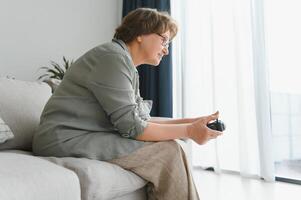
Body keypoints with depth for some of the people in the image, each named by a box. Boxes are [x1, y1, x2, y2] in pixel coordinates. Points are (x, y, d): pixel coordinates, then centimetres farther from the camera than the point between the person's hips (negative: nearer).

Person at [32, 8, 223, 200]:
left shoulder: (127, 65, 15)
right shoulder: (113, 57, -15)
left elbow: (142, 120, 8)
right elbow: (132, 127, -19)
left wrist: (189, 123, 3)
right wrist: (188, 131, -13)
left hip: (92, 138, 9)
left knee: (170, 150, 3)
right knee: (168, 151, -14)